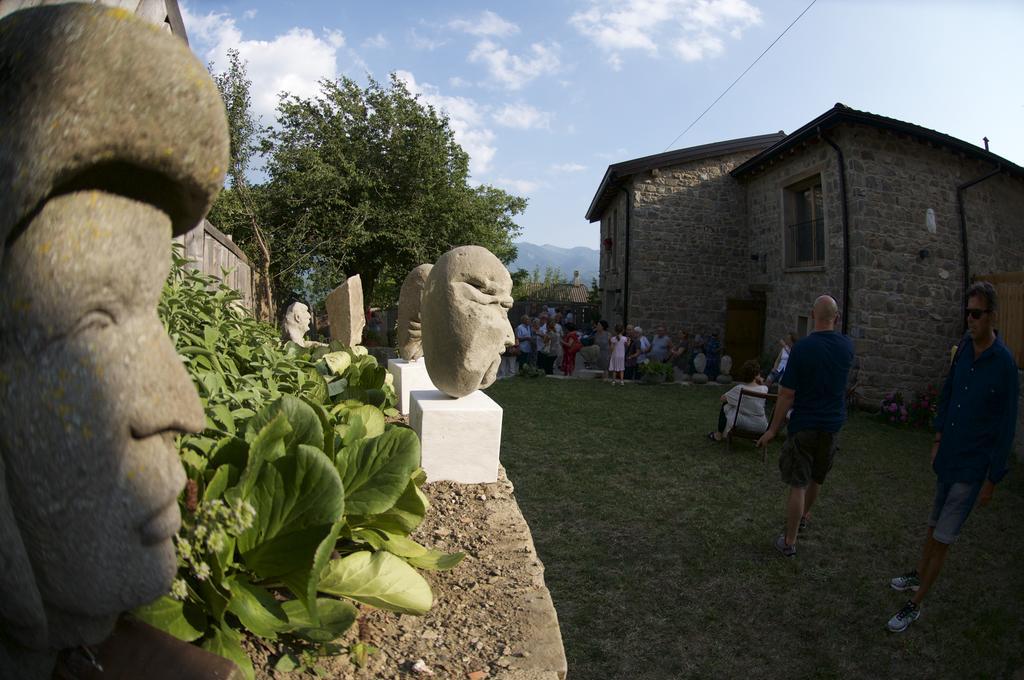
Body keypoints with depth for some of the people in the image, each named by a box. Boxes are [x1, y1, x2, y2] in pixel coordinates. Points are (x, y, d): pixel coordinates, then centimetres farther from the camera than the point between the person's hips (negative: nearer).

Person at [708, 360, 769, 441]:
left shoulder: (739, 389, -16)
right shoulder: (764, 389, -12)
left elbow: (723, 398, -2)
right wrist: (761, 383, 0)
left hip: (745, 424, -3)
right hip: (762, 427, 3)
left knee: (725, 406, 17)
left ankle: (718, 435, 26)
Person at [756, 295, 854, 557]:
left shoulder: (802, 348, -18)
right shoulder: (847, 346, -4)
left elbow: (787, 394, -18)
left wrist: (773, 429, -10)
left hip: (804, 425, -5)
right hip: (832, 425, 5)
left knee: (798, 484, 1)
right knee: (817, 477, 24)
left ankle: (789, 542, 6)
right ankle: (803, 515, 47)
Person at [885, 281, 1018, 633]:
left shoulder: (1004, 363, -19)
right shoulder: (964, 346, -3)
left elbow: (1007, 428, -13)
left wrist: (992, 480, -9)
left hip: (972, 468, -5)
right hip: (948, 458, 6)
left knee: (942, 538, 3)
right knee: (934, 525, 23)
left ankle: (915, 604, 15)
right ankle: (918, 575, 42)